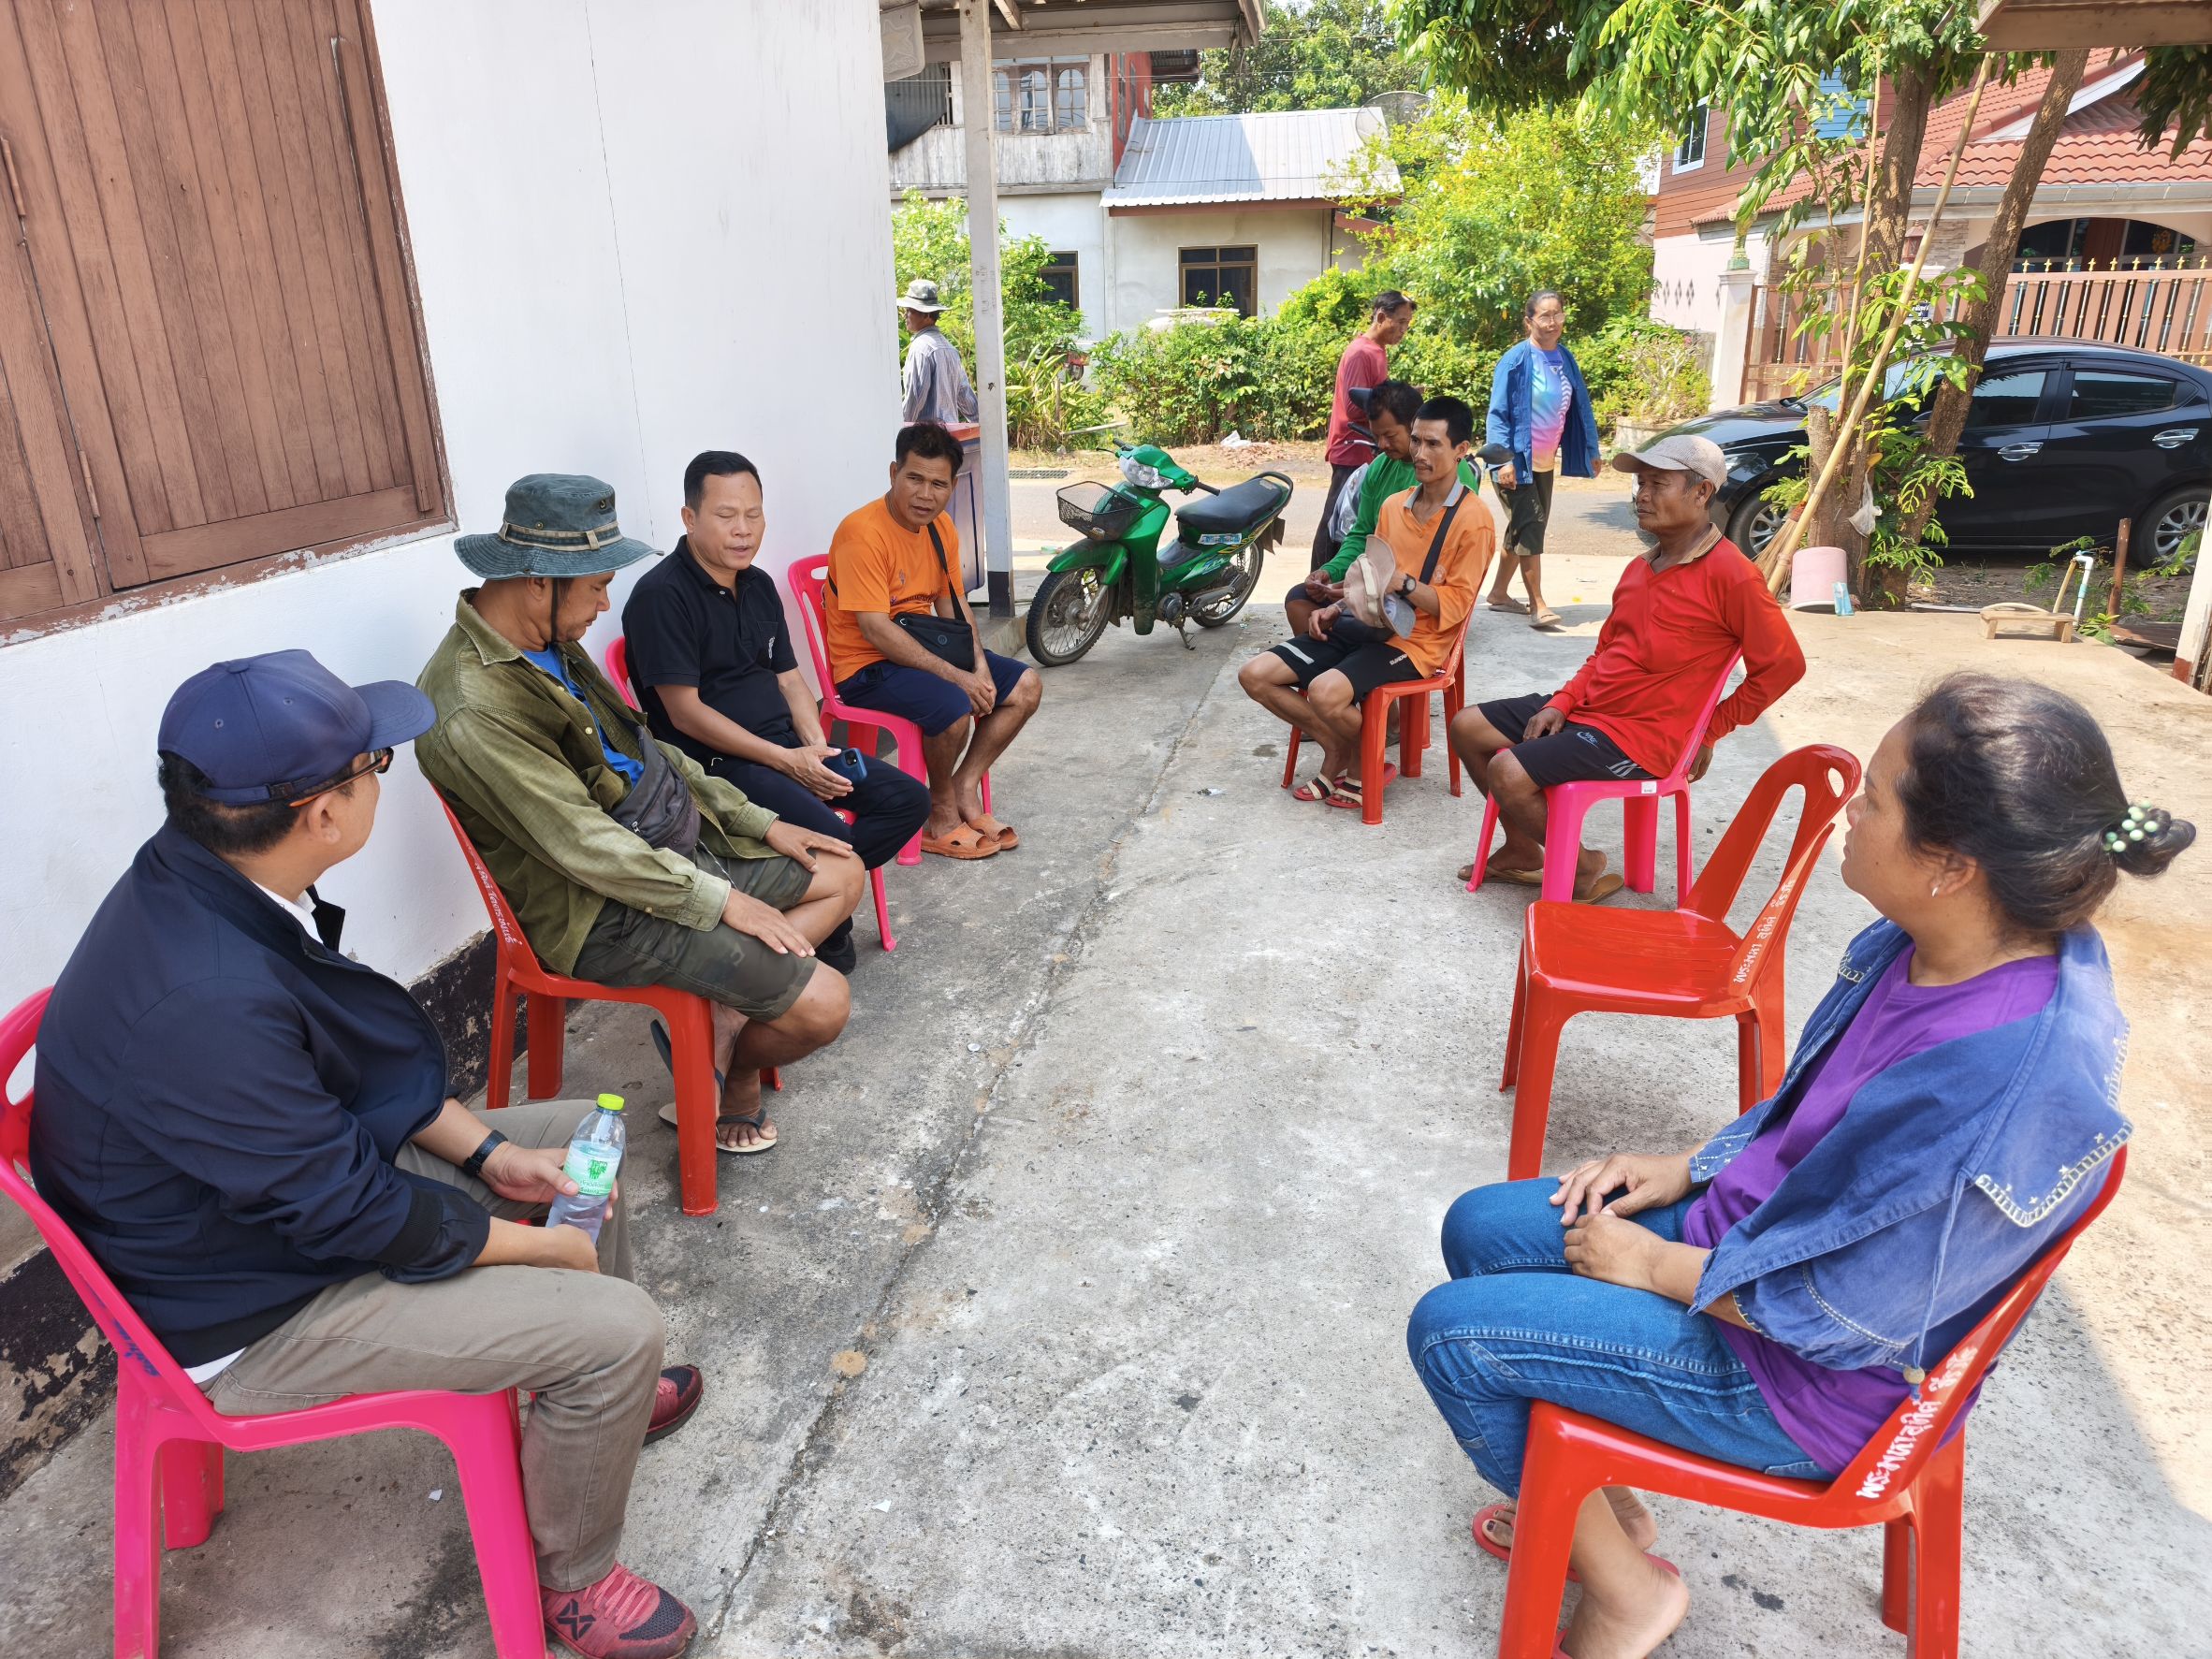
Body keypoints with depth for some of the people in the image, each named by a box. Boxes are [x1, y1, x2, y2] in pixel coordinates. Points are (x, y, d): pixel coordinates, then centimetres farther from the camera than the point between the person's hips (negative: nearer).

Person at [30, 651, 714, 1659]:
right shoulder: (206, 1003, -38)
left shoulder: (202, 877, -10)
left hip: (310, 1170, 9)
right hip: (251, 1313, -9)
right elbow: (346, 1211, -28)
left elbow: (374, 1056, 4)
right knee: (614, 1326, -15)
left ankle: (593, 1398, 35)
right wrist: (554, 1248, -15)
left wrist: (488, 1150, 0)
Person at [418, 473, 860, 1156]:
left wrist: (760, 822, 9)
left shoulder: (549, 644, 4)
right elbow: (583, 845, -24)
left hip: (679, 846, 10)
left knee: (842, 875, 10)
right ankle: (732, 1077, 18)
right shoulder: (473, 713, -25)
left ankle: (719, 1016, 3)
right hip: (609, 912, -10)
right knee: (822, 1004, -16)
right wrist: (724, 901, -18)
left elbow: (641, 749, 13)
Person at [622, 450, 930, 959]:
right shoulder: (662, 595, -12)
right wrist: (785, 761, -17)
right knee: (833, 840, -28)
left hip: (789, 748, 9)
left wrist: (816, 748, -3)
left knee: (908, 800, -2)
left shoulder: (758, 585, 13)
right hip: (716, 763, -8)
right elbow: (685, 712, -16)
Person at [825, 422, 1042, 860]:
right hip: (867, 665, -9)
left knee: (1026, 687, 2)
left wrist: (980, 665, -6)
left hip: (925, 646, 9)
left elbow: (953, 602, 13)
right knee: (955, 706, -33)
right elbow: (875, 629, -26)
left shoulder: (941, 528, 5)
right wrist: (957, 676, -27)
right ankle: (943, 817, -7)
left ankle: (964, 791, 5)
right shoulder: (863, 532, -22)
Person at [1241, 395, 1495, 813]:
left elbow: (1455, 606, -12)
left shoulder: (1472, 520, -9)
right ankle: (1337, 749, 7)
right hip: (1364, 623, 7)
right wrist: (1336, 608, 5)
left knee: (1325, 692, -34)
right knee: (1255, 675, -7)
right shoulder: (1393, 505, 14)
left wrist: (1403, 584, -27)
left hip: (1416, 641, -7)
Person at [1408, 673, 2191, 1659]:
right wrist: (1688, 1168, 3)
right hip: (1754, 1221, 8)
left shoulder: (2007, 1089, -36)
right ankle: (1601, 1510, 28)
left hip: (1817, 1380, -8)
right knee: (1477, 1229, 10)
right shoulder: (1932, 945, -11)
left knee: (1451, 1331, -9)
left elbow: (1837, 1313, -26)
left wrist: (1653, 1265, -13)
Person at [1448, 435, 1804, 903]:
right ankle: (1522, 850, 17)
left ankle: (1581, 867, 1)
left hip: (1641, 737, -9)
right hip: (1587, 707, 9)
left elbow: (1783, 665, -10)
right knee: (1468, 727, 5)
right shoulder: (1641, 566, 12)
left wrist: (1711, 730, -4)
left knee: (1508, 773, -25)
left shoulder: (1730, 575, -15)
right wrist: (1561, 704, 2)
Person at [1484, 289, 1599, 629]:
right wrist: (1504, 461, -22)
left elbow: (1580, 407, 14)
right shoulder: (1516, 361, -12)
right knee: (1529, 527, -9)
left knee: (1523, 528, 11)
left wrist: (1590, 451, 14)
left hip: (1545, 462, 7)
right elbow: (1498, 414, -14)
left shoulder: (1565, 359, 7)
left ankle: (1499, 592, 23)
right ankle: (1537, 604, -4)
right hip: (1518, 461, -7)